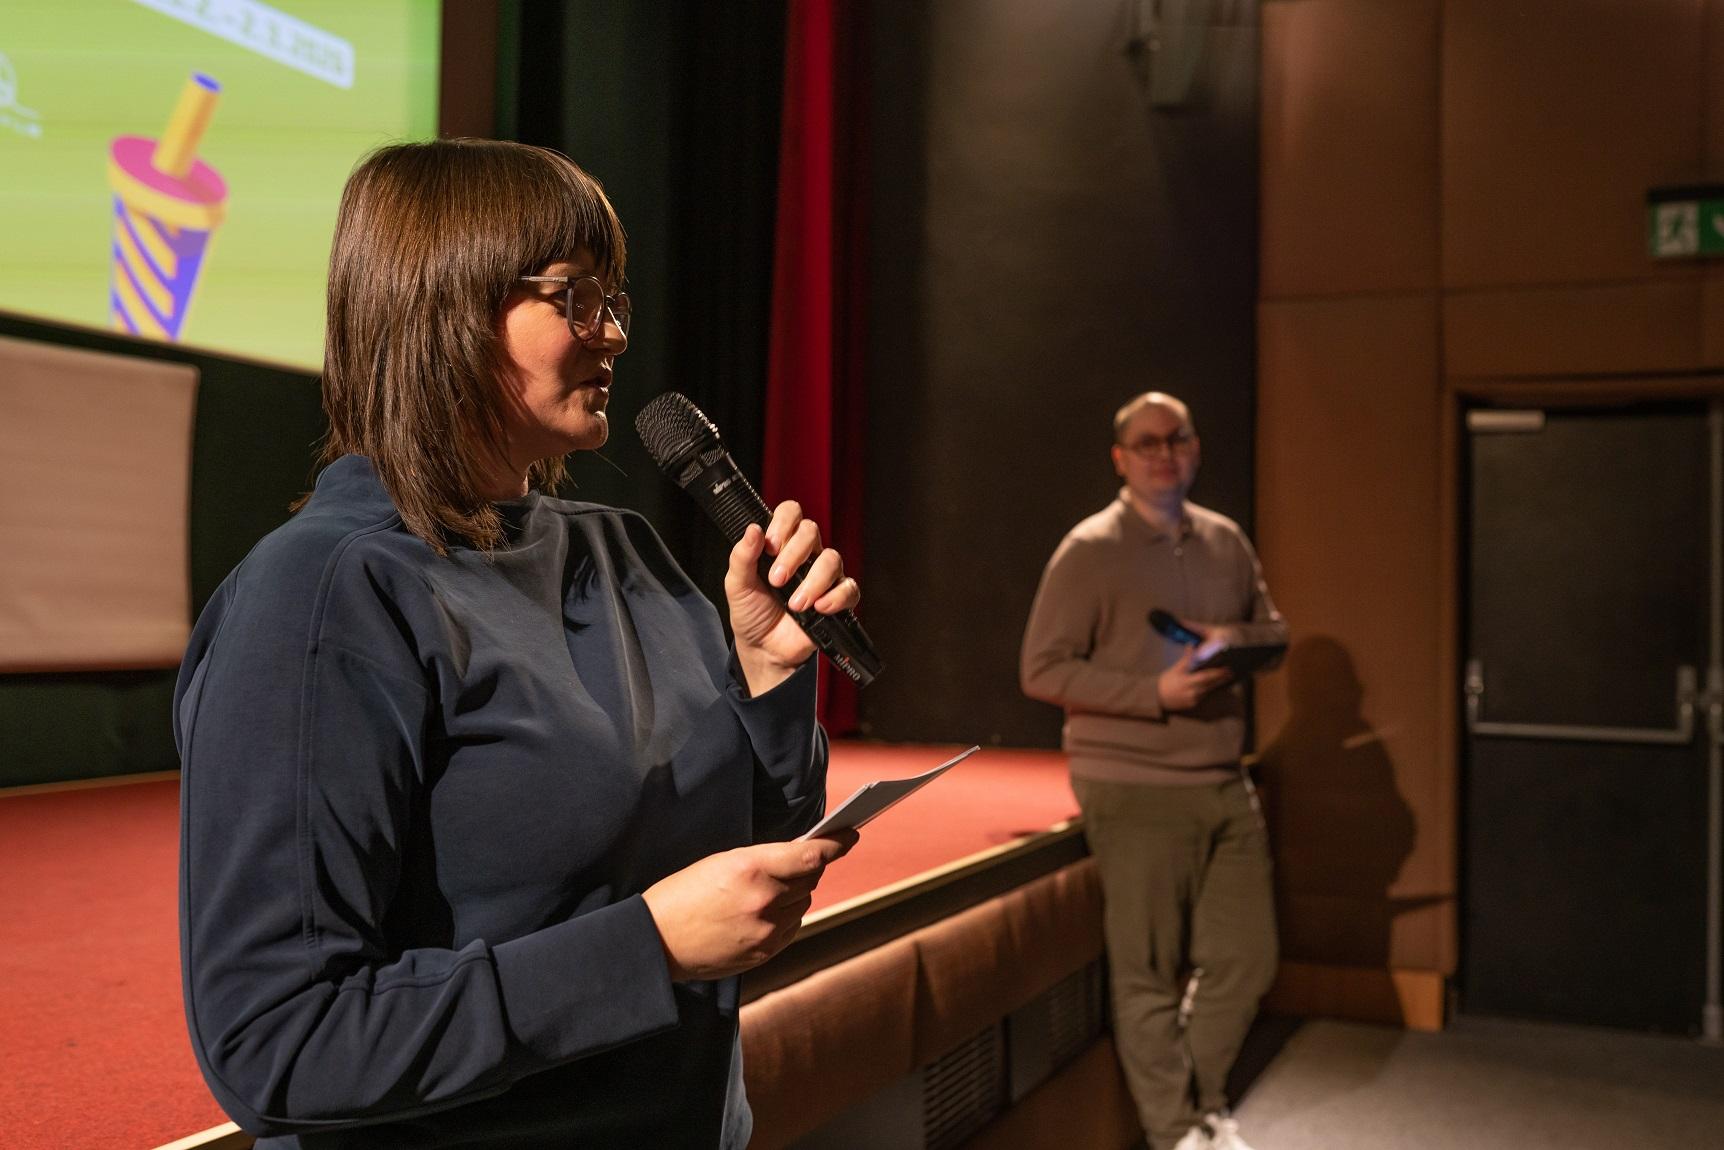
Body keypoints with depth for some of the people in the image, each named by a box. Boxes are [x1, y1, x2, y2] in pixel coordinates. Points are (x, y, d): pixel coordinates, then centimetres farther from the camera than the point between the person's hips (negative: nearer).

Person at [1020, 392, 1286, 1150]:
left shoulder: (1227, 541, 10)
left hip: (1226, 784, 6)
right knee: (1149, 972, 0)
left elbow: (1274, 628, 21)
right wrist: (1155, 693, -20)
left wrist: (1238, 639, -4)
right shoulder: (1089, 551, -9)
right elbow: (1042, 671, -11)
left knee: (1245, 958, 11)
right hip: (1135, 792, -6)